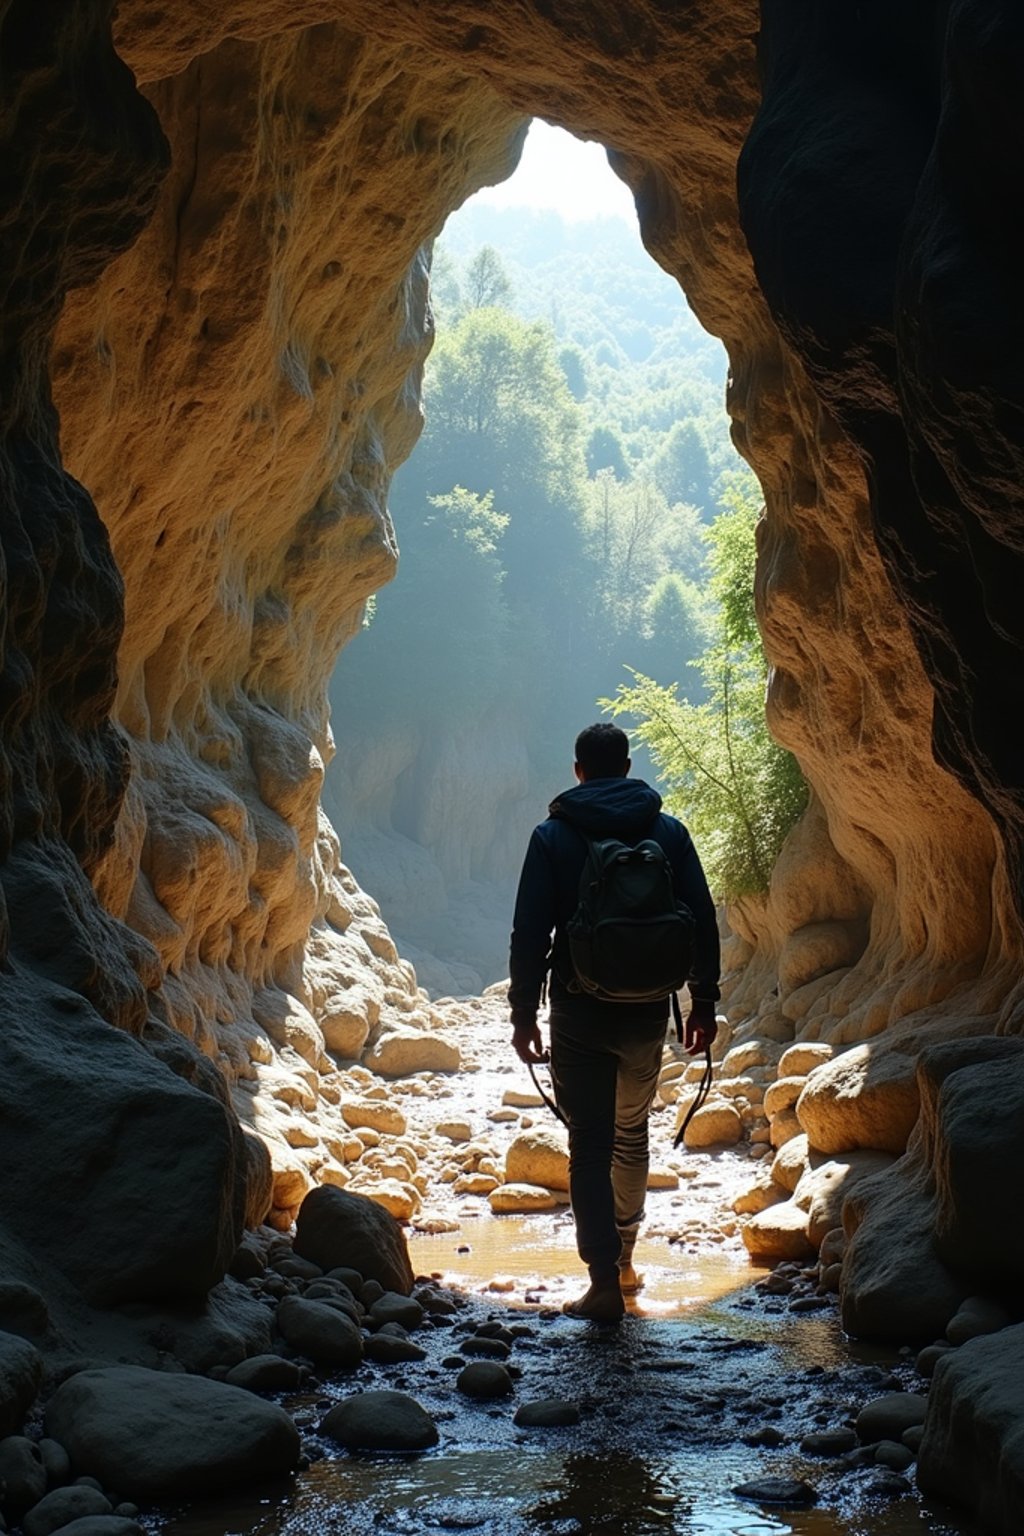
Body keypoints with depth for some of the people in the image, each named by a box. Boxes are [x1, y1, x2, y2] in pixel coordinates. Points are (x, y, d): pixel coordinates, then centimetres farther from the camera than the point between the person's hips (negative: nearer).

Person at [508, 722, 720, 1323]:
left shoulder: (553, 837, -4)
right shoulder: (668, 831, 2)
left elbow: (531, 932, -7)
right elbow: (702, 921, 2)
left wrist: (524, 1013, -1)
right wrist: (704, 1002, 10)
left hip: (579, 1013, -2)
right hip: (647, 1013, 3)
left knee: (590, 1144, 2)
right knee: (632, 1132, 22)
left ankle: (605, 1282, -5)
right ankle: (623, 1257, 32)